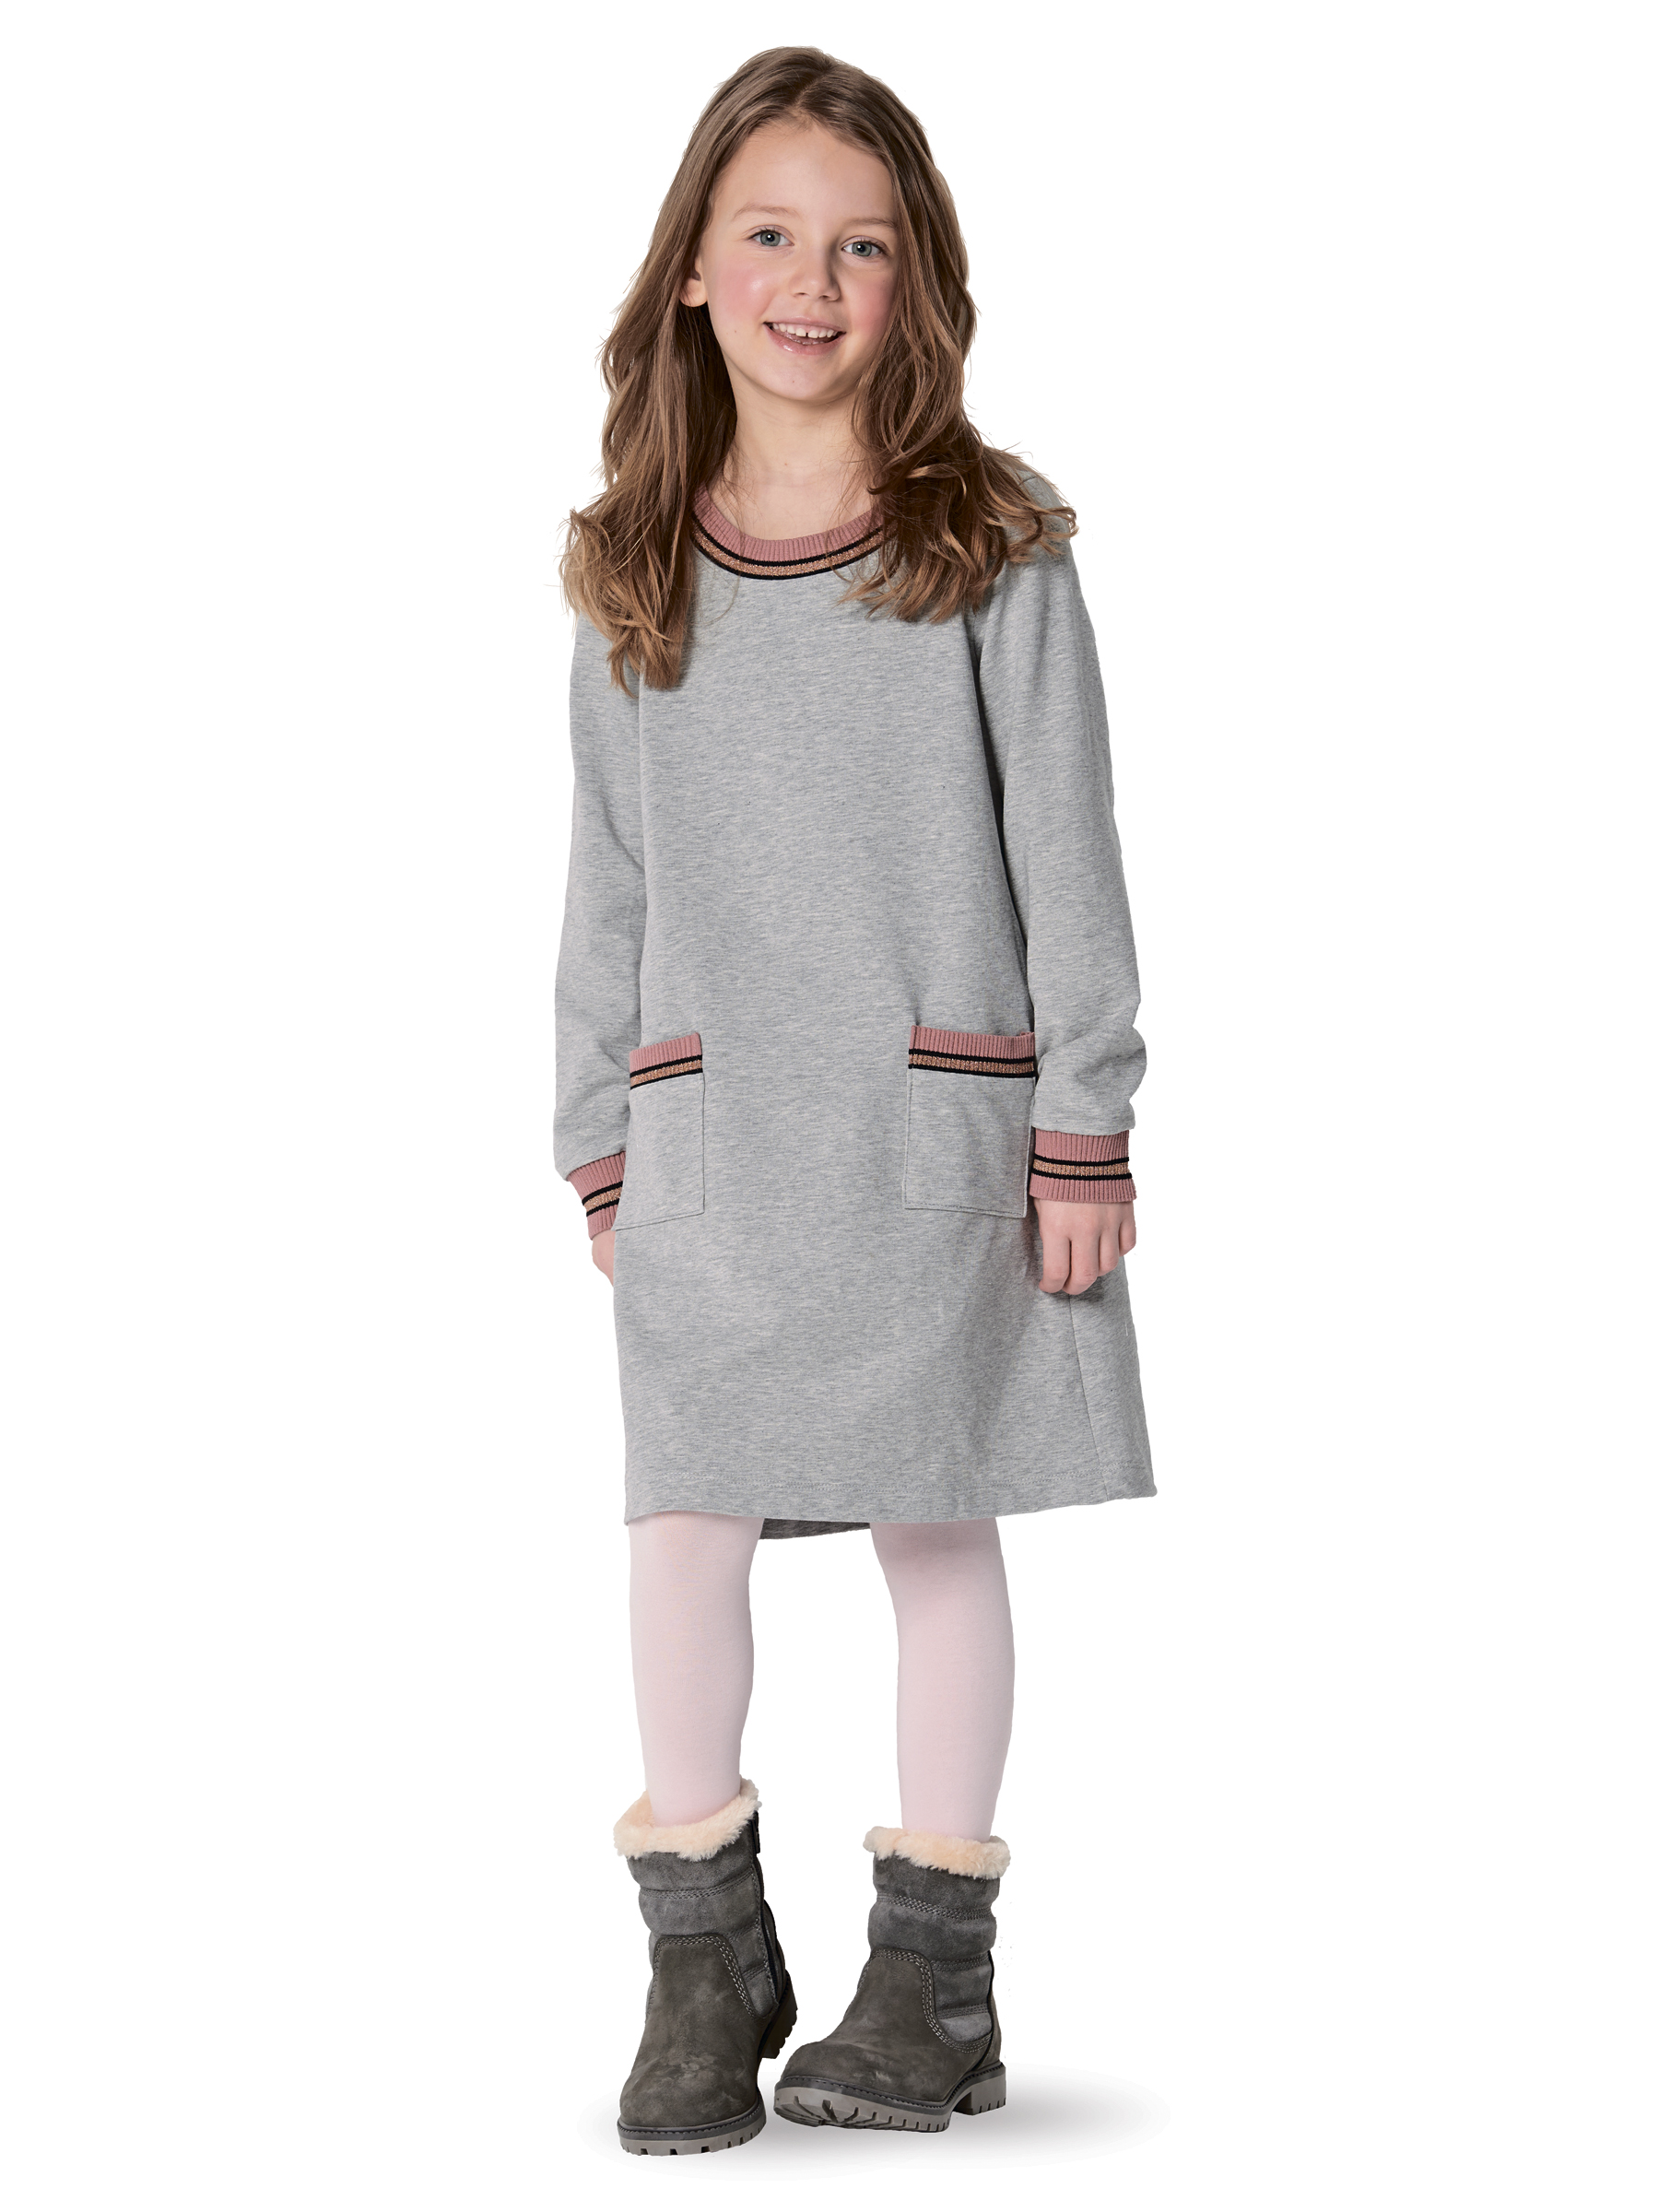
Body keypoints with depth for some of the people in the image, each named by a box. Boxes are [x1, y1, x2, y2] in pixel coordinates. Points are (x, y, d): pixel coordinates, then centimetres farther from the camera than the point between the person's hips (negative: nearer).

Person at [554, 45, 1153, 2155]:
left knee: (937, 1514, 5)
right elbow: (609, 882, 11)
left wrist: (1082, 1130, -5)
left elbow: (1066, 857, -1)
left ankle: (936, 1962, 16)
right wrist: (599, 1143, 9)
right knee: (687, 1516, -3)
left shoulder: (995, 554, 0)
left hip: (937, 1118, -2)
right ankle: (704, 1948, 12)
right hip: (706, 1128, 2)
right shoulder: (637, 578, 8)